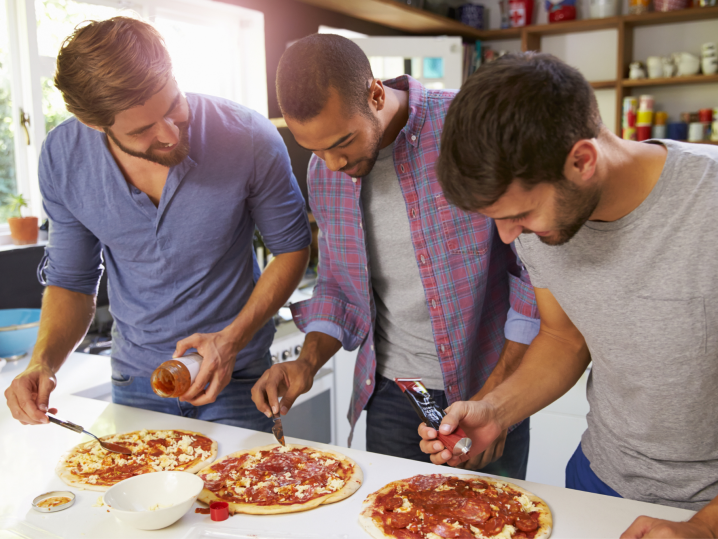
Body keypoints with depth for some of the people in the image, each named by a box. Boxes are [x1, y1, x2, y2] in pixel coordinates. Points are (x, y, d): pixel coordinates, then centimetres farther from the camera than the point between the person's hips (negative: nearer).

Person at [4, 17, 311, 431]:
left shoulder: (249, 139, -22)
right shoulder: (63, 157, -13)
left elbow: (292, 246, -8)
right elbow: (71, 280, 0)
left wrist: (233, 340, -19)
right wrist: (44, 362, -18)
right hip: (135, 379, 3)